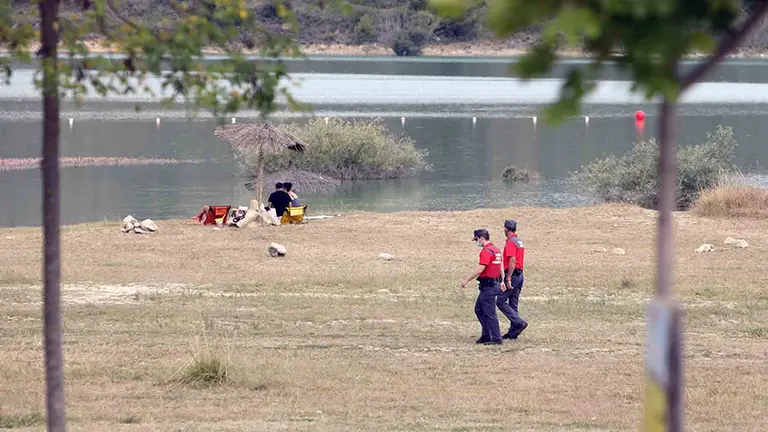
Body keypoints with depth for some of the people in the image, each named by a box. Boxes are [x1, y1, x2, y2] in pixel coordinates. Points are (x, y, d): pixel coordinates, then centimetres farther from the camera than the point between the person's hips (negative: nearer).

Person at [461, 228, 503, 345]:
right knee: (479, 309, 17)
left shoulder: (486, 251, -17)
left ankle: (496, 338, -3)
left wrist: (466, 280, -15)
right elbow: (500, 267, 20)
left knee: (489, 313, -5)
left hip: (488, 286, -10)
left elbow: (480, 270, -22)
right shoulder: (496, 250, 14)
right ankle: (486, 335, 18)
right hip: (494, 282, 10)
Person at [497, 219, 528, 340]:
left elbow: (512, 261, -22)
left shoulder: (511, 242, -13)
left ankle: (519, 322, -16)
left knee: (501, 301, -6)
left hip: (512, 275, -9)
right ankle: (513, 332, 11)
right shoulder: (519, 241, 17)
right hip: (520, 275, 9)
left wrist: (508, 279, -23)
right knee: (513, 304, 11)